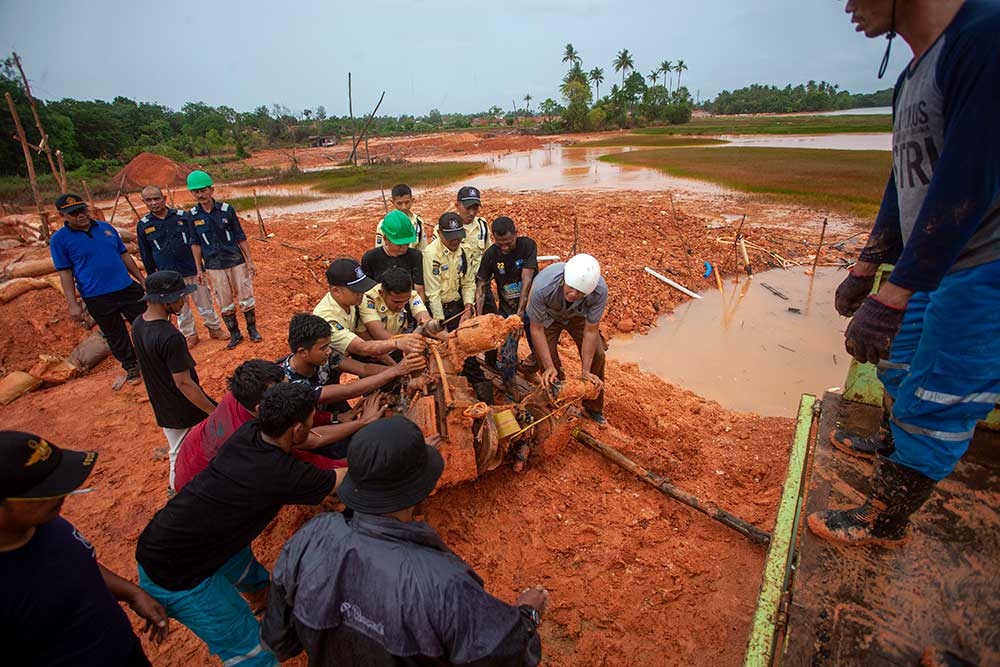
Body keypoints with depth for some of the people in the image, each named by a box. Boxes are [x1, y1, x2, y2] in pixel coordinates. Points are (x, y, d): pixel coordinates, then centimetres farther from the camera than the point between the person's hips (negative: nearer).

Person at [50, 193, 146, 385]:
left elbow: (124, 256, 13)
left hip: (128, 288, 3)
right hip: (97, 298, -3)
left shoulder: (106, 227, 6)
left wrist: (142, 281, 12)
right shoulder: (59, 239, -4)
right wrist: (73, 304, -8)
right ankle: (131, 367, 26)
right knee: (115, 336, 10)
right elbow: (65, 273, -5)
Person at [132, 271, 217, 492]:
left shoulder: (137, 325, -3)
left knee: (177, 454, 26)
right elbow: (184, 383, -26)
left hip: (163, 409, 8)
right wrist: (213, 411, -20)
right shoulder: (170, 337, -31)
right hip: (187, 412, -8)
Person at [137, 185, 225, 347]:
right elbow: (146, 256, 8)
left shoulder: (182, 216, -1)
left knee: (204, 302, 7)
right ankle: (189, 335, 24)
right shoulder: (143, 225, 1)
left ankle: (214, 329, 22)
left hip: (193, 270, -1)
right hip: (169, 276, 1)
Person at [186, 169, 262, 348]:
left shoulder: (227, 209, -4)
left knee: (246, 299, 4)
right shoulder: (192, 216, -1)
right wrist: (199, 270, 4)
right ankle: (235, 335, 22)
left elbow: (241, 237, 0)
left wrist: (250, 261, 0)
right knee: (225, 304, 8)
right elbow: (195, 244, 5)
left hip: (236, 261, -1)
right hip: (214, 266, 1)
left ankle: (252, 330, 21)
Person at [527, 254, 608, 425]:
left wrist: (585, 370, -24)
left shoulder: (600, 290, -39)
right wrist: (549, 366, -31)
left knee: (597, 355, -3)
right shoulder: (542, 287, -44)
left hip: (578, 315, 2)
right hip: (548, 316, -1)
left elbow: (591, 331, -25)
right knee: (549, 361, -7)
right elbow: (536, 329, -29)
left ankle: (593, 408, 21)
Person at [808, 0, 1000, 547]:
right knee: (899, 368, 25)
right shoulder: (913, 76, 8)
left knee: (932, 407, 2)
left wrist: (891, 298, -30)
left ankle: (884, 523, 21)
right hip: (930, 267, 9)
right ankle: (892, 449, 52)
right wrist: (865, 267, 18)